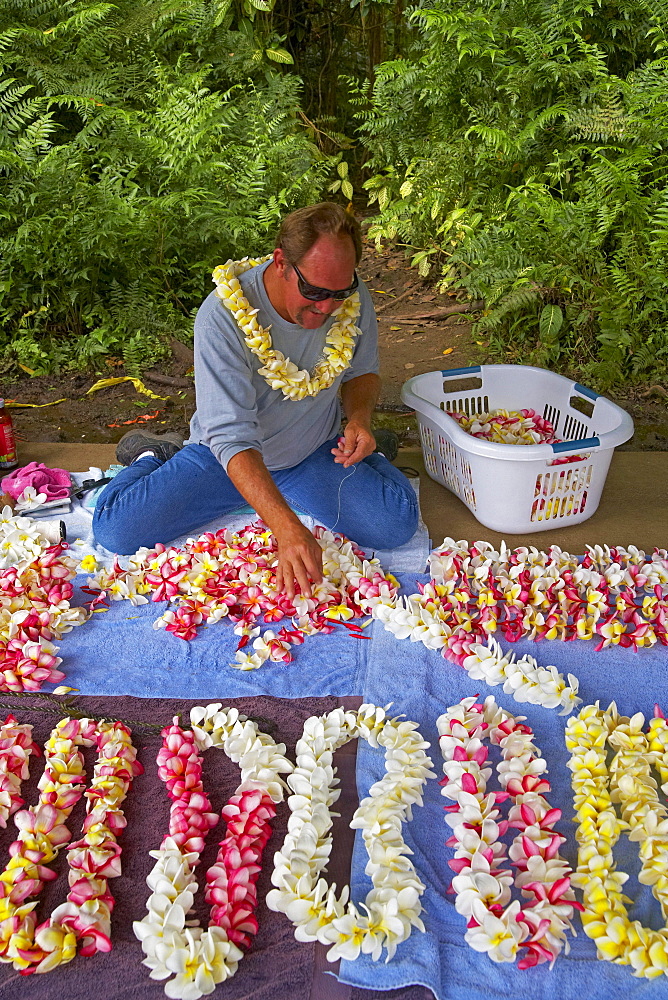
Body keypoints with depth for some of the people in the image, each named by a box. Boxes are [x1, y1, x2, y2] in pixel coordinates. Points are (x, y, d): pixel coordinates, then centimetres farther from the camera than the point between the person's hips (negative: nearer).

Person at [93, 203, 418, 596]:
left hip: (315, 456, 3)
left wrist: (360, 417, -18)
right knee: (116, 528, -16)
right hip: (227, 458, -2)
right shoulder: (224, 315, -28)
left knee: (397, 523, -20)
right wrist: (287, 528, -45)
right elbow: (232, 438, -34)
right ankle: (155, 457, 18)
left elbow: (362, 371, 7)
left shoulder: (353, 298, -14)